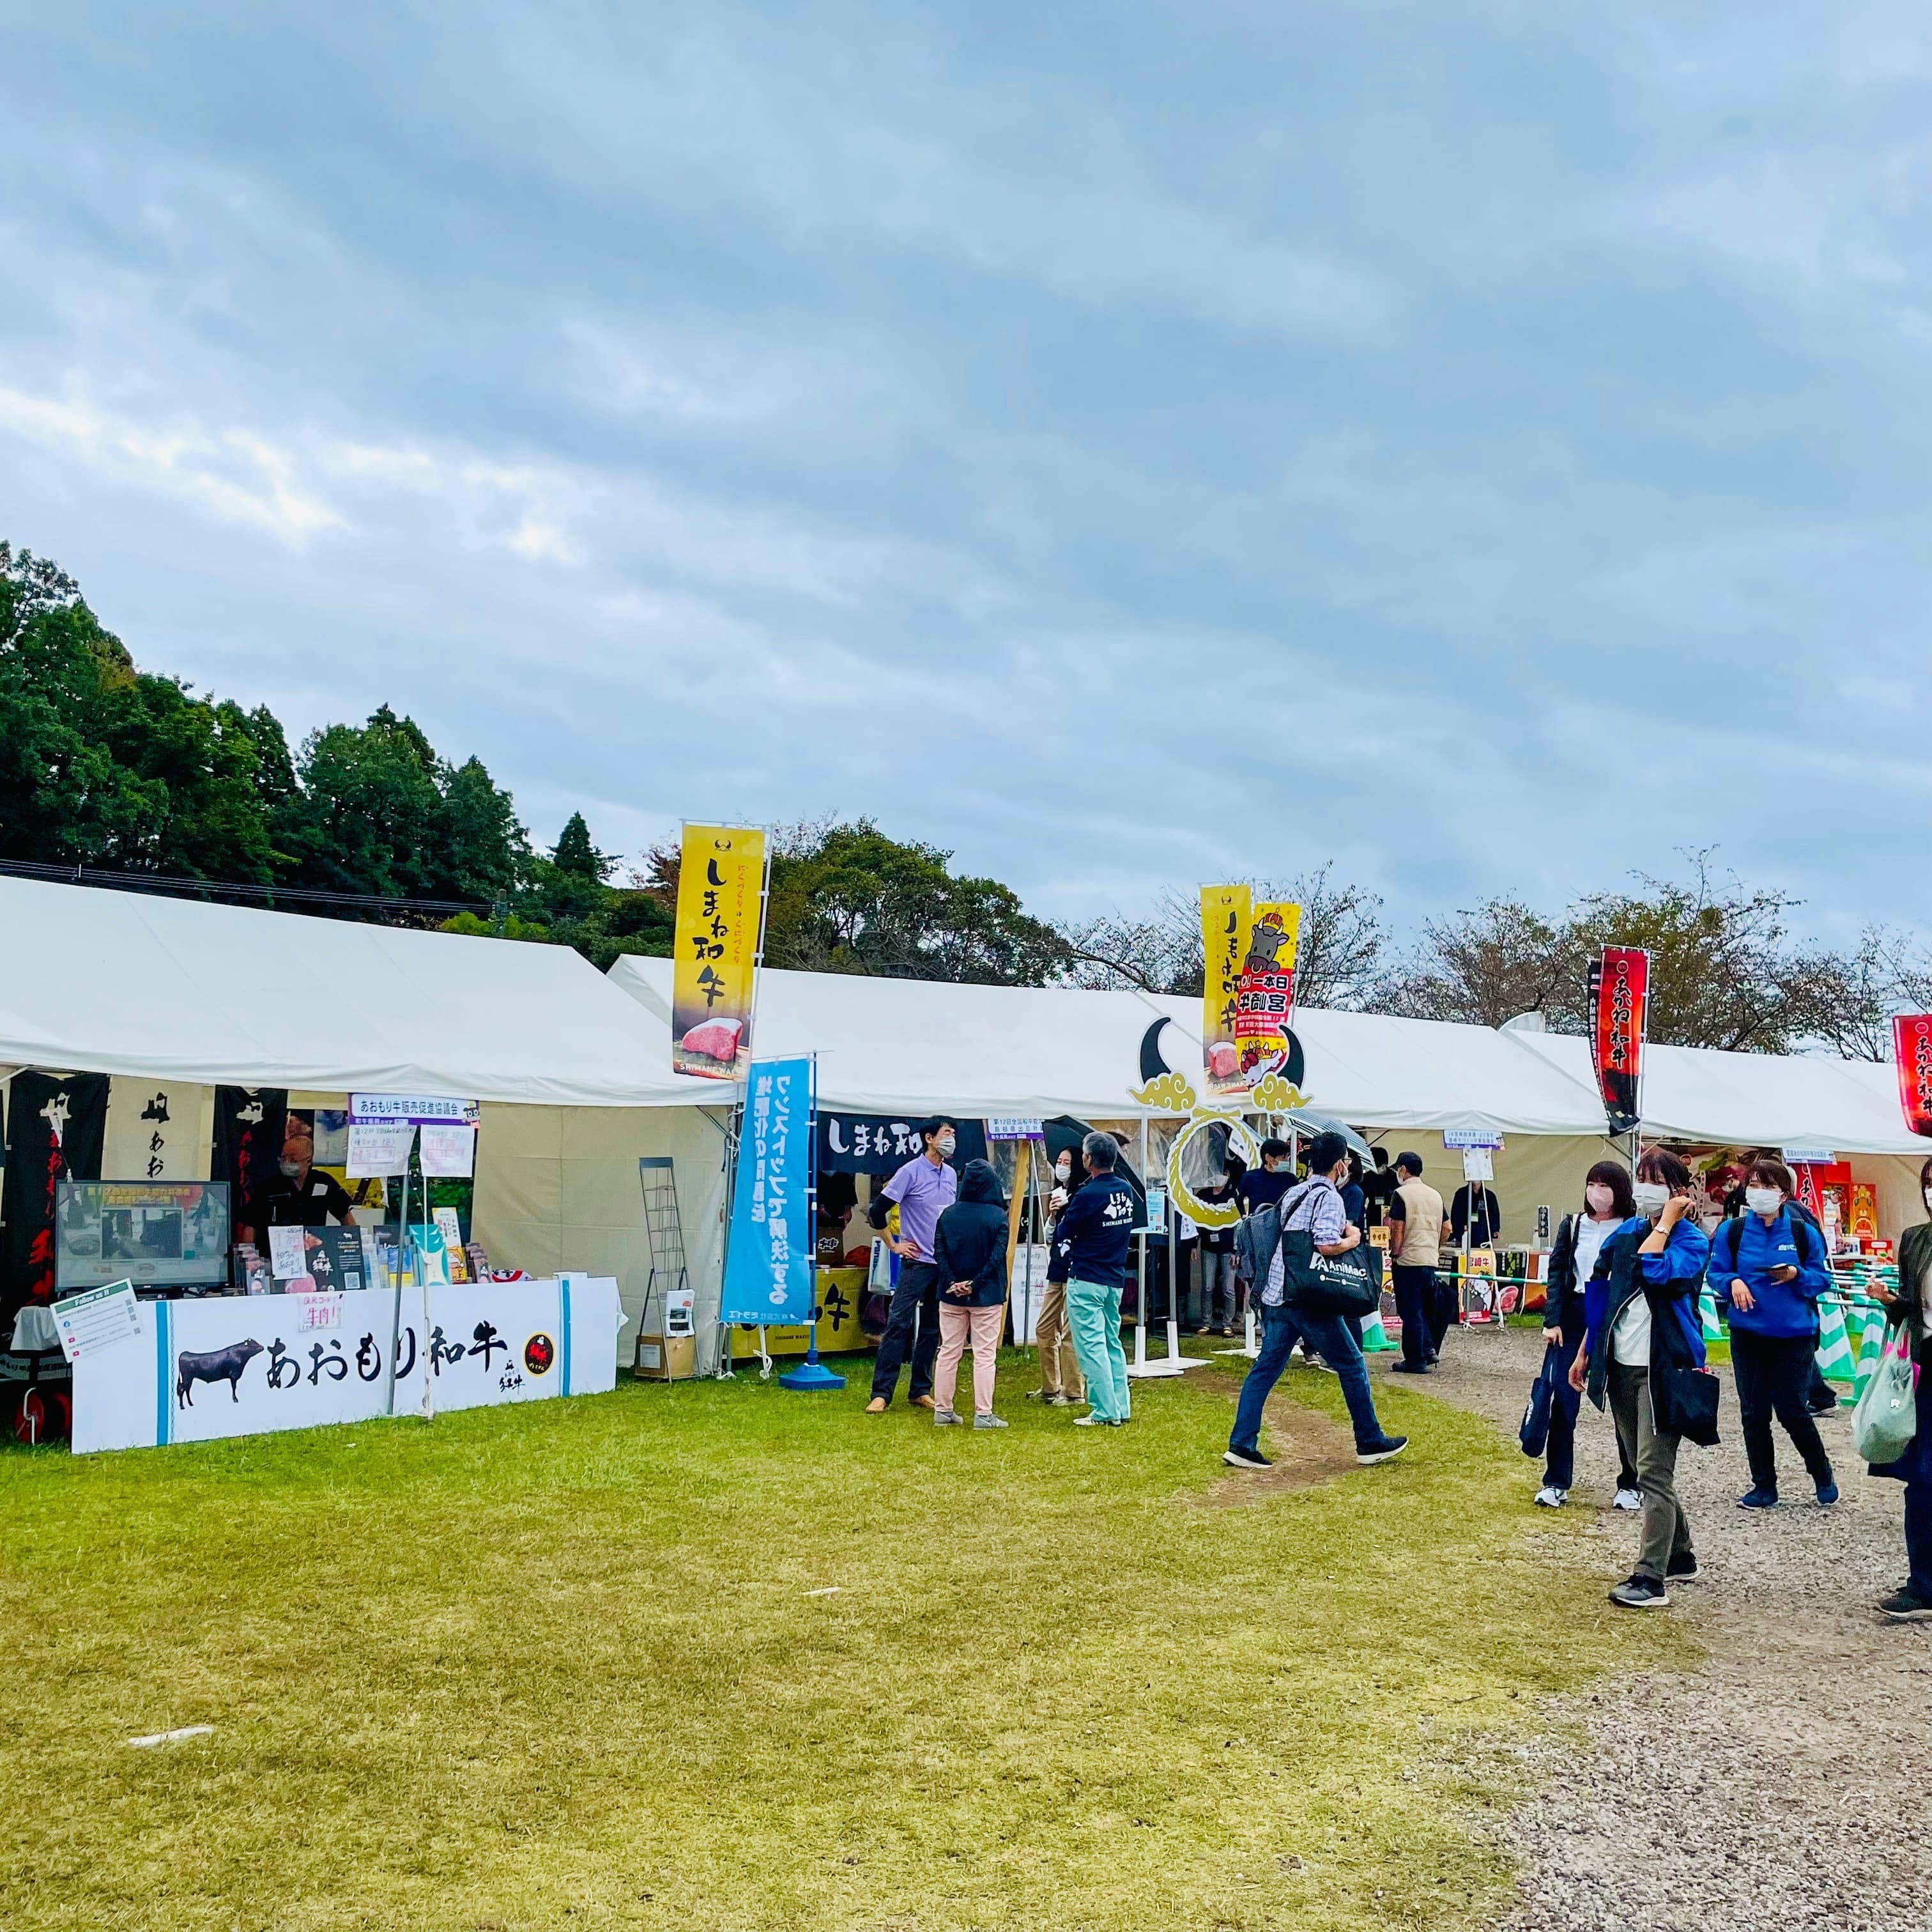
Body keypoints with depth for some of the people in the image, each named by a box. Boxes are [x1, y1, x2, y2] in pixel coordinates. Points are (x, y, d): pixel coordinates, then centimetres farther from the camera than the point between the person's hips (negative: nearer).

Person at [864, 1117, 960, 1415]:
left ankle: (921, 1391, 17)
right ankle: (881, 1393, -7)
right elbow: (877, 1211, -9)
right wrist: (894, 1245, -5)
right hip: (917, 1262, -6)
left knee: (932, 1330, 9)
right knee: (898, 1324, -9)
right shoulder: (911, 1172, -9)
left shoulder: (951, 1175, 11)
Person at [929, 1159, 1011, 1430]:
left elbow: (939, 1252, -5)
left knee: (948, 1352, 10)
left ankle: (943, 1411, 15)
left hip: (951, 1296, 3)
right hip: (986, 1296, -3)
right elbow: (997, 1256, -14)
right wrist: (975, 1284, -13)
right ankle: (983, 1415, 0)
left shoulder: (948, 1214, 1)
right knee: (985, 1355, 1)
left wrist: (953, 1282, -10)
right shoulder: (998, 1217, -8)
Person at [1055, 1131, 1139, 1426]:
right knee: (1112, 1344, 15)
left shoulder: (1088, 1195, -18)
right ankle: (1121, 1408, 17)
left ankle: (1104, 1412, -2)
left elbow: (1062, 1237, -9)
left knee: (1091, 1346, -2)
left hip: (1087, 1280, -7)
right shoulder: (1126, 1191, 4)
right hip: (1116, 1279, 8)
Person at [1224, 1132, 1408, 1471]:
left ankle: (1241, 1445, 1)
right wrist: (1353, 1240, -3)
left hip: (1276, 1296, 8)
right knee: (1352, 1366, 7)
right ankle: (1370, 1442, 15)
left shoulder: (1292, 1194, 16)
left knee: (1265, 1368, 7)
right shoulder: (1329, 1197, -9)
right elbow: (1326, 1246, -23)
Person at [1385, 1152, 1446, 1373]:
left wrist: (1394, 1253, -2)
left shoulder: (1402, 1194, -8)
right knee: (1426, 1309, 18)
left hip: (1408, 1259, -7)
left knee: (1411, 1312, -1)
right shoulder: (1435, 1195, 13)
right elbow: (1446, 1228, 17)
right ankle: (1429, 1348, 11)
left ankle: (1415, 1361, 2)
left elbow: (1398, 1228, -12)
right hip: (1431, 1260, 7)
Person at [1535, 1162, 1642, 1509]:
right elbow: (1557, 1272, 4)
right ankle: (1556, 1483, 7)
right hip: (1575, 1315, 2)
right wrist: (1552, 1320, -4)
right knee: (1563, 1399, -1)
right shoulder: (1572, 1226, 6)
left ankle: (1630, 1484, 19)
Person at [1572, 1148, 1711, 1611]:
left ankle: (1651, 1580, -9)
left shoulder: (1692, 1240, -6)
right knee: (1648, 1471, 15)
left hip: (1663, 1368, -7)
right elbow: (1601, 1297, 16)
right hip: (1621, 1366, 7)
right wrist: (1585, 1352, 16)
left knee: (1653, 1473, -10)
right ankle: (1680, 1557, 30)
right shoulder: (1625, 1233, 11)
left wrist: (1667, 1220, -14)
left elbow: (1653, 1272, -25)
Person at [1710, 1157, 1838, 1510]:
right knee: (1753, 1413, 6)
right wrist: (1733, 1282, -16)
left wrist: (1797, 1276, -17)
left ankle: (1823, 1474, 24)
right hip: (1748, 1333, 2)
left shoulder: (1804, 1232, -3)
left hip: (1794, 1334, -2)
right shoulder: (1732, 1231, -1)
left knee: (1791, 1410, -1)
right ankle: (1764, 1487, 19)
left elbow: (1823, 1278, 2)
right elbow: (1716, 1272, 5)